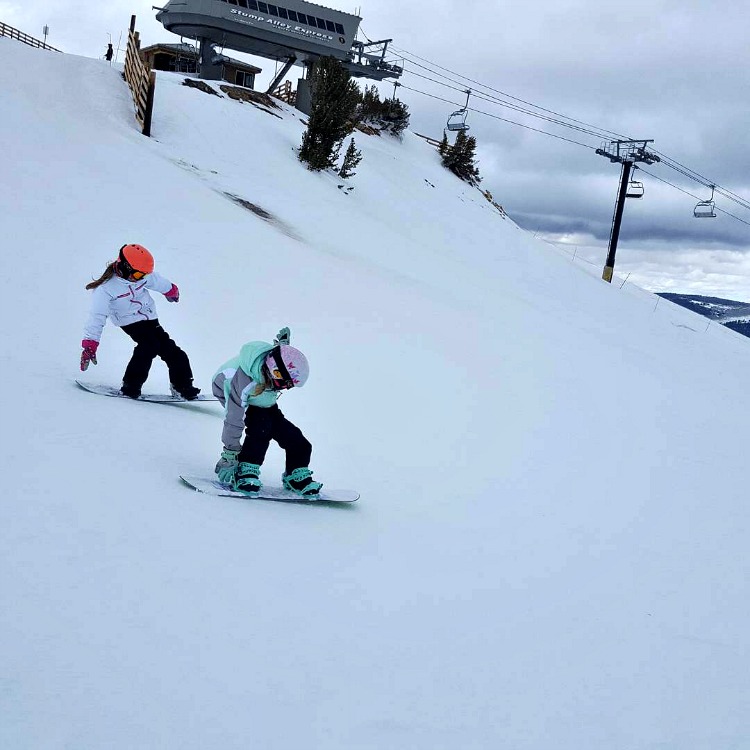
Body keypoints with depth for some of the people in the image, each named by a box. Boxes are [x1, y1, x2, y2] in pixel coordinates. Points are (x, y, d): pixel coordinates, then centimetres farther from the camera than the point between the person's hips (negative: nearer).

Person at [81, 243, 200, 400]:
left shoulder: (143, 275, -7)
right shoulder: (106, 288, -22)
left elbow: (157, 281, 17)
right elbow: (97, 317, -24)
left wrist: (171, 290, 37)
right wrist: (89, 345, -29)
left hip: (150, 318, 6)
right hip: (130, 322, -6)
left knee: (169, 349, -3)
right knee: (149, 345, -27)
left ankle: (182, 387, 9)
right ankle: (130, 386, -18)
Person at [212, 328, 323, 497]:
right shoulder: (244, 383, -45)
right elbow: (234, 419, -38)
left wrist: (283, 343, 17)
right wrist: (229, 455, -33)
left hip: (262, 401, 6)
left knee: (291, 435, -5)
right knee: (260, 426, -31)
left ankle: (297, 476, 13)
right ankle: (245, 472, -19)